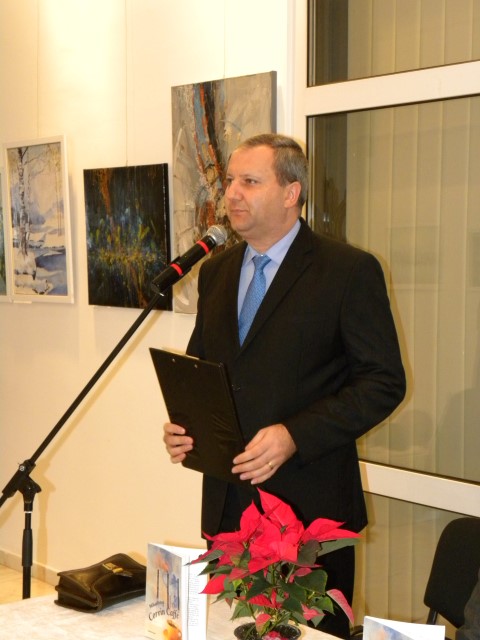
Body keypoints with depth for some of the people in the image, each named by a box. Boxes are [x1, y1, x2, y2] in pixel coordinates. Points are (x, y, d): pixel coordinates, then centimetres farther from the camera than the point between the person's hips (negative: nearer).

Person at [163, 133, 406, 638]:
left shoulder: (349, 271, -8)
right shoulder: (216, 272, 12)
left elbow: (383, 383, -10)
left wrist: (295, 435, -20)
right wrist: (181, 423, -1)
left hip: (309, 501, -5)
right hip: (227, 501, 5)